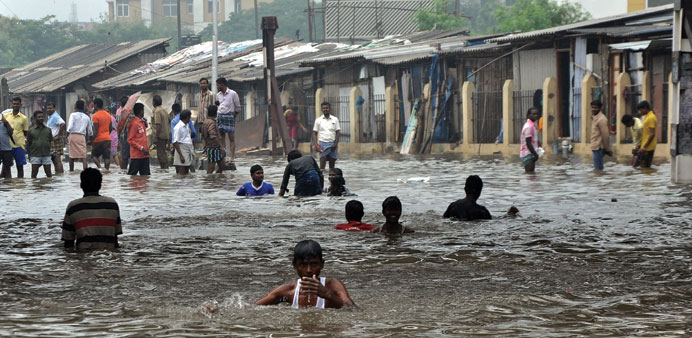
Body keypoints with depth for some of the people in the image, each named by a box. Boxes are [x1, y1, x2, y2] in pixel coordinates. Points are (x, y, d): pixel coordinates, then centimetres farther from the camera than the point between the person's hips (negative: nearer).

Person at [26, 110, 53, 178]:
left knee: (48, 173, 3)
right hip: (35, 155, -1)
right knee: (34, 174, 1)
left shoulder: (48, 130, 7)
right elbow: (28, 144, 5)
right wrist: (29, 156, 1)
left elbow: (51, 142, 12)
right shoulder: (31, 131, 2)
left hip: (46, 155, 1)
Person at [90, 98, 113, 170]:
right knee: (107, 157, 4)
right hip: (107, 139, 5)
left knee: (94, 155, 8)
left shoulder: (95, 116, -12)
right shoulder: (108, 115, 10)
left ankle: (99, 166, -15)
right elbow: (111, 128, 15)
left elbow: (95, 131, -16)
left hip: (98, 140, -5)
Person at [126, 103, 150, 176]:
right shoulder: (134, 123, -12)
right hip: (136, 155, -8)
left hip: (144, 154, 8)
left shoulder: (142, 122, 13)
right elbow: (130, 140, -14)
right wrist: (141, 148, -20)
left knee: (146, 175, 6)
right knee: (132, 174, -2)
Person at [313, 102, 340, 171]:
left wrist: (335, 144, -7)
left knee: (332, 160, 4)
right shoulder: (318, 120, 6)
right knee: (323, 159, -13)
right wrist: (316, 144, -6)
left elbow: (337, 132, 4)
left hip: (332, 143, 1)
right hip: (323, 143, -1)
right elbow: (314, 133, 7)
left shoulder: (335, 119, 7)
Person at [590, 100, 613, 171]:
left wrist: (607, 149, -15)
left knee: (598, 168, -8)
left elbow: (605, 135, -18)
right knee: (598, 168, 13)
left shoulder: (601, 119, -17)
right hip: (595, 147, 10)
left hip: (598, 148, -10)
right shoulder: (595, 118, 14)